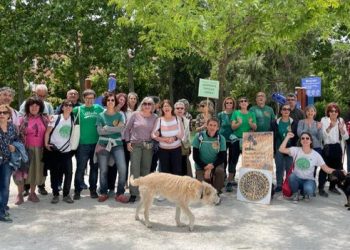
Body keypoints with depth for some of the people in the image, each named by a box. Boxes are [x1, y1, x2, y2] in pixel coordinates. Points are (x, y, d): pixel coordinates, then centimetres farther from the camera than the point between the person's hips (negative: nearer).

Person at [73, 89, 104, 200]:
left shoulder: (98, 108, 7)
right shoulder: (78, 110, 1)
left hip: (96, 143, 3)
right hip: (83, 144, -2)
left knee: (94, 167, 10)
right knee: (80, 168, -1)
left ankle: (93, 190, 21)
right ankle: (77, 190, 8)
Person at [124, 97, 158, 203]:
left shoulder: (154, 117, 5)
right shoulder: (135, 114, 1)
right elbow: (127, 129, 6)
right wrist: (128, 141, -1)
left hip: (148, 146, 2)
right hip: (135, 145, -2)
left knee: (146, 169, 7)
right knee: (135, 169, -6)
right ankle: (133, 193, -2)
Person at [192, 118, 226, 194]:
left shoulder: (221, 138, -8)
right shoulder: (199, 136, -11)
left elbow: (222, 157, -8)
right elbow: (195, 156, -8)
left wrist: (212, 166, -22)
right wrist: (205, 167, -17)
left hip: (215, 165, 1)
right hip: (201, 166, -1)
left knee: (220, 171, -33)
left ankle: (216, 192, -7)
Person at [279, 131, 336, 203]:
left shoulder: (316, 154, -4)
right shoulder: (296, 150, -3)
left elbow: (326, 168, -6)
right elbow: (281, 149, -15)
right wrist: (287, 137, -20)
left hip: (309, 180, -1)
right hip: (297, 179, 1)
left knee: (308, 189, -35)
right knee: (291, 176, -34)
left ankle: (305, 193, 6)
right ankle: (295, 193, -2)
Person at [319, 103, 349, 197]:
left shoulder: (341, 120, 5)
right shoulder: (324, 120, -7)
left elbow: (346, 137, 1)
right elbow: (323, 135, -20)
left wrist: (341, 128, -18)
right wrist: (330, 127, -37)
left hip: (337, 148, 5)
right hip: (327, 147, -5)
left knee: (336, 168, 13)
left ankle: (332, 187, 29)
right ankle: (321, 188, 1)